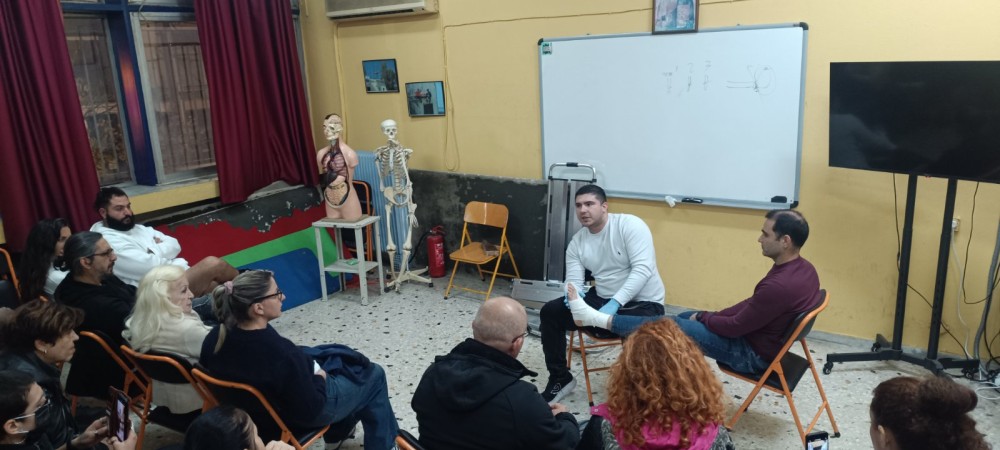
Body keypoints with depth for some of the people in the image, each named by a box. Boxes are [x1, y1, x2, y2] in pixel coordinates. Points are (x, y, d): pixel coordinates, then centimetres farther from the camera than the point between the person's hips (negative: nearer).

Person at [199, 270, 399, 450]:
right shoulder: (280, 351, -39)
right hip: (299, 415, -7)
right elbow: (310, 410, -27)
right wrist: (320, 378, -9)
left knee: (339, 359, 29)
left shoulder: (214, 338, -19)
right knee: (374, 375, 14)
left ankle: (340, 428, 45)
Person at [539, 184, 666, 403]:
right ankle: (560, 378, 10)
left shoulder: (630, 225, -16)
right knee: (551, 312, -6)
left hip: (642, 303, -5)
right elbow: (573, 280, -1)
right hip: (601, 299, 6)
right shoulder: (576, 242, 2)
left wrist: (615, 303, -34)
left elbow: (643, 269, -26)